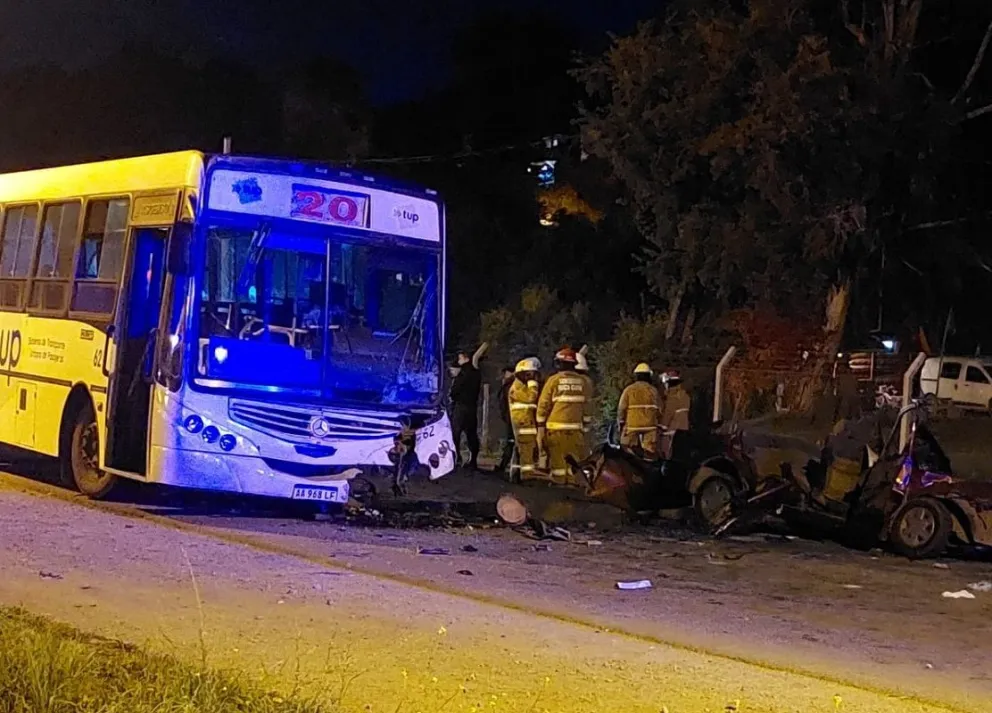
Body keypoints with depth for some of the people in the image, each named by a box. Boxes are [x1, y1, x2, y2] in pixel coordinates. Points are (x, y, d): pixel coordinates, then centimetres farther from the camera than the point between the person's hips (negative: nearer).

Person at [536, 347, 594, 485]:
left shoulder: (553, 380, -2)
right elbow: (587, 406, 9)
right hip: (575, 427, 2)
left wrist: (540, 425, 6)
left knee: (557, 456, 0)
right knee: (575, 457, 5)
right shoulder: (583, 381, 6)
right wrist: (586, 426, 16)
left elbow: (543, 404, -1)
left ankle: (558, 482, -2)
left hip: (556, 426, -2)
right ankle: (573, 481, 2)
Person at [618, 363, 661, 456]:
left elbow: (622, 408, -2)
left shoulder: (629, 390, -1)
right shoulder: (653, 390, 3)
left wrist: (621, 422, 8)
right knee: (650, 451, 2)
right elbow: (659, 410, 4)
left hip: (632, 424, -1)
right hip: (650, 424, 1)